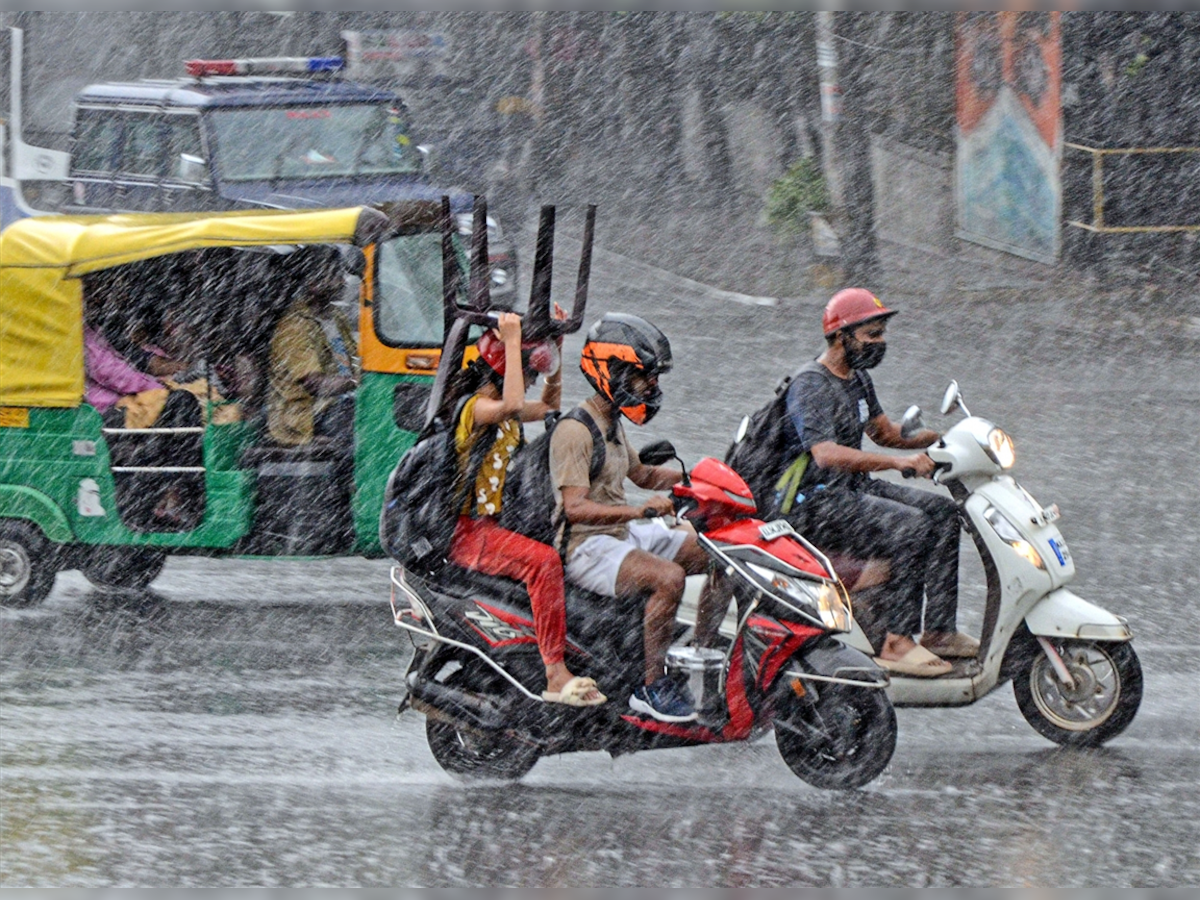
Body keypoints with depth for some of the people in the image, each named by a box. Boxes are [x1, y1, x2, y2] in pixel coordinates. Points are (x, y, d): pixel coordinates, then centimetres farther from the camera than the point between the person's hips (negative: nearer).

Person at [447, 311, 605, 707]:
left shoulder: (502, 410, 17)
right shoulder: (474, 407, -13)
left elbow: (548, 404, 36)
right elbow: (512, 406, -36)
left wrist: (556, 344, 27)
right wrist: (512, 341, -30)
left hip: (495, 523, 11)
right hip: (467, 530, -11)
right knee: (543, 561, -32)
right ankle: (555, 676, -37)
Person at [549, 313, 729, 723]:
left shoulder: (611, 424, 16)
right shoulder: (575, 431, -17)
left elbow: (641, 474, 32)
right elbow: (574, 507, -26)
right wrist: (639, 511, -35)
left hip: (622, 535, 10)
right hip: (587, 546, -10)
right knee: (667, 576, -34)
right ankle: (652, 686, -27)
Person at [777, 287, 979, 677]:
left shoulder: (857, 380, 14)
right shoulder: (810, 386, -17)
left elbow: (883, 431, 26)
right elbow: (826, 454, -30)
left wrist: (943, 437, 9)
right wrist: (898, 461, -38)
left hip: (857, 488, 10)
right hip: (815, 502, -10)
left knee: (943, 513, -2)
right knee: (910, 528, -26)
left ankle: (938, 630, -5)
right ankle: (895, 644, -27)